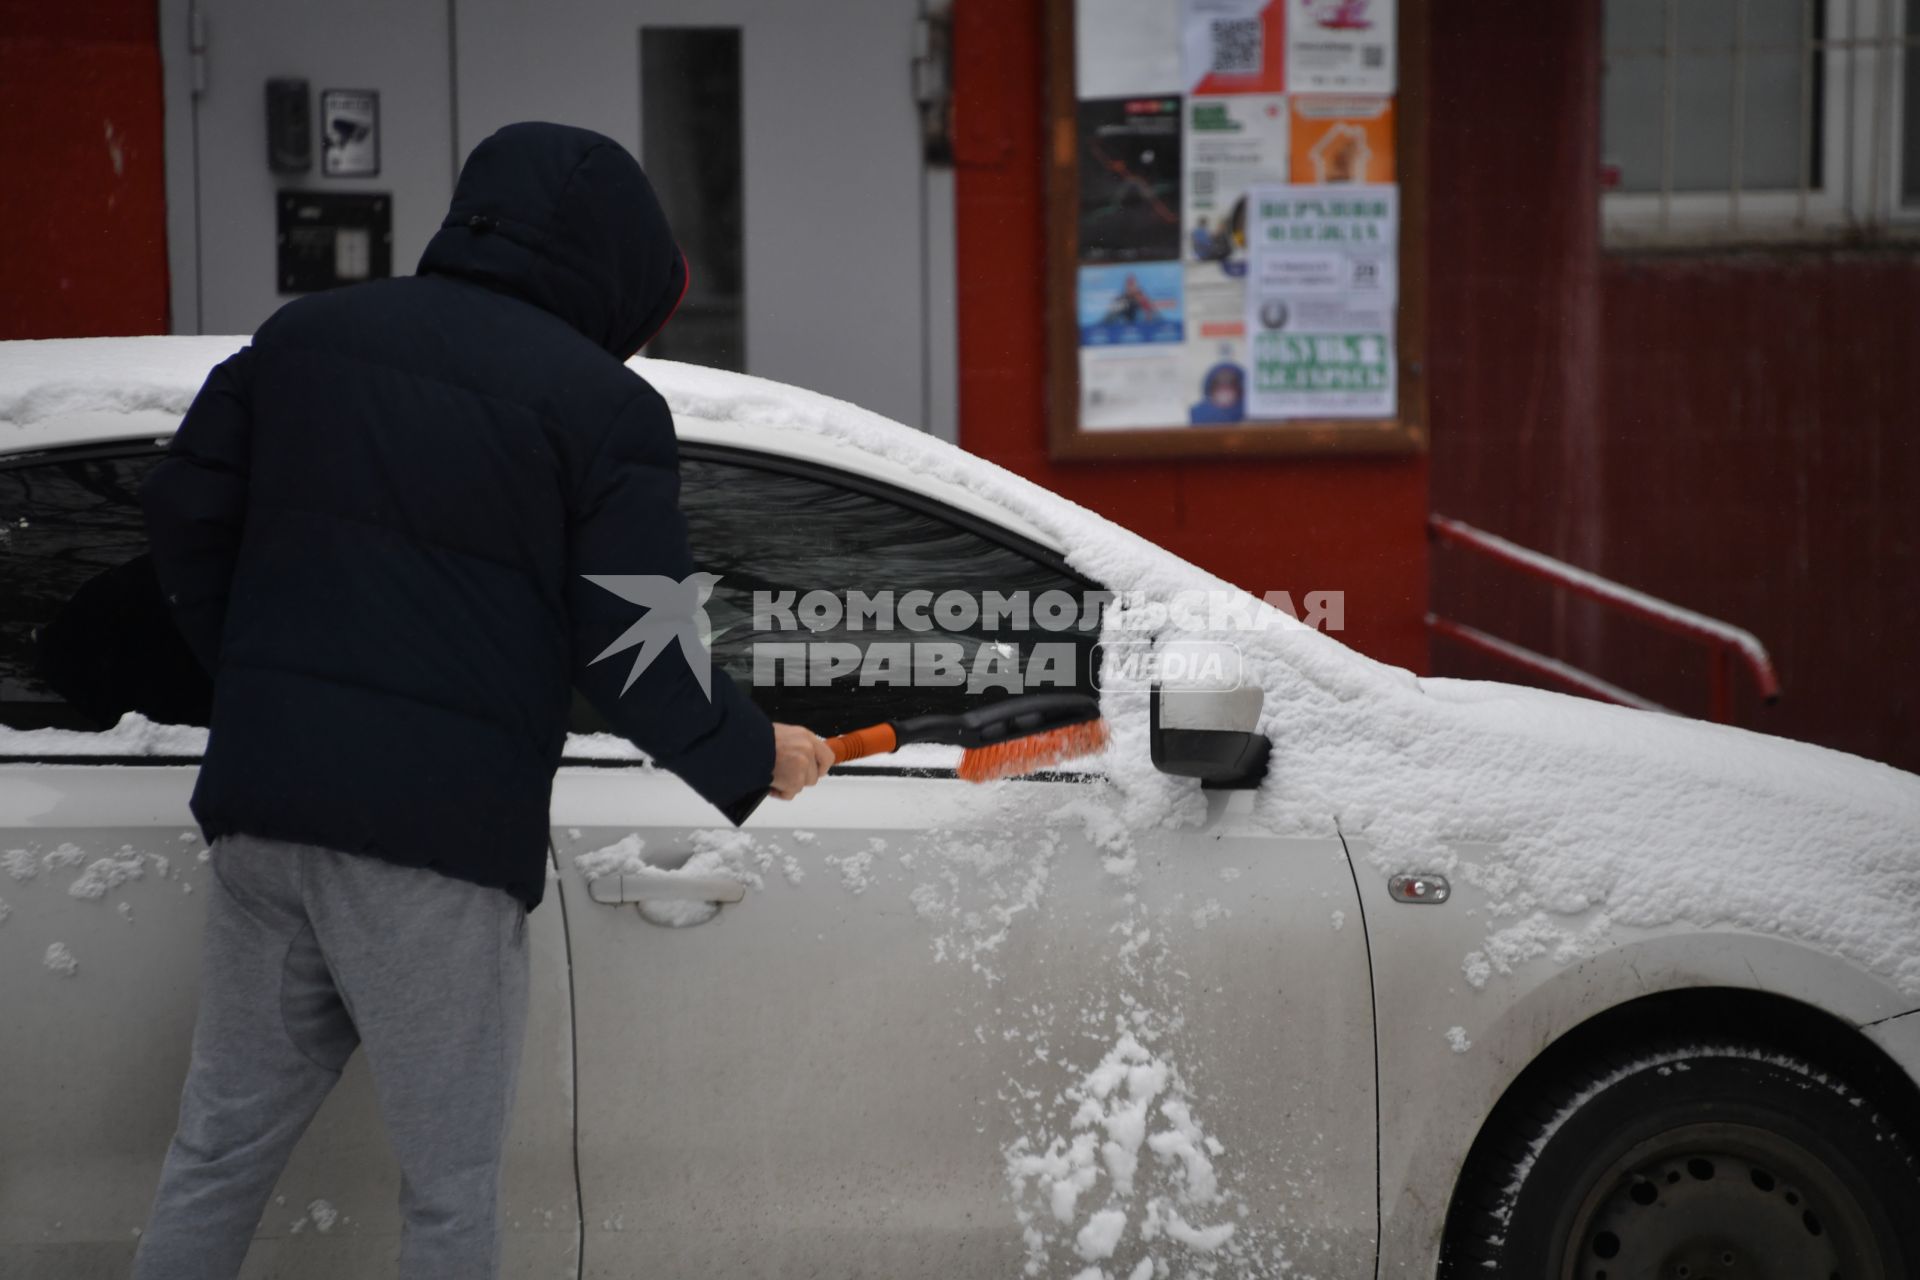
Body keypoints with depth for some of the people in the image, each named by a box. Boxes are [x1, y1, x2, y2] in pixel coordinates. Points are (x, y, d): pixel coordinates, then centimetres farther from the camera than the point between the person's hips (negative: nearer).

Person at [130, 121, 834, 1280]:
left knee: (223, 1142, 17)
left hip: (261, 799, 6)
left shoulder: (304, 336, 12)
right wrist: (755, 758, 8)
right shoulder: (603, 406, -6)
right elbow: (640, 660, -9)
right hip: (441, 836, -6)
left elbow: (185, 520, 15)